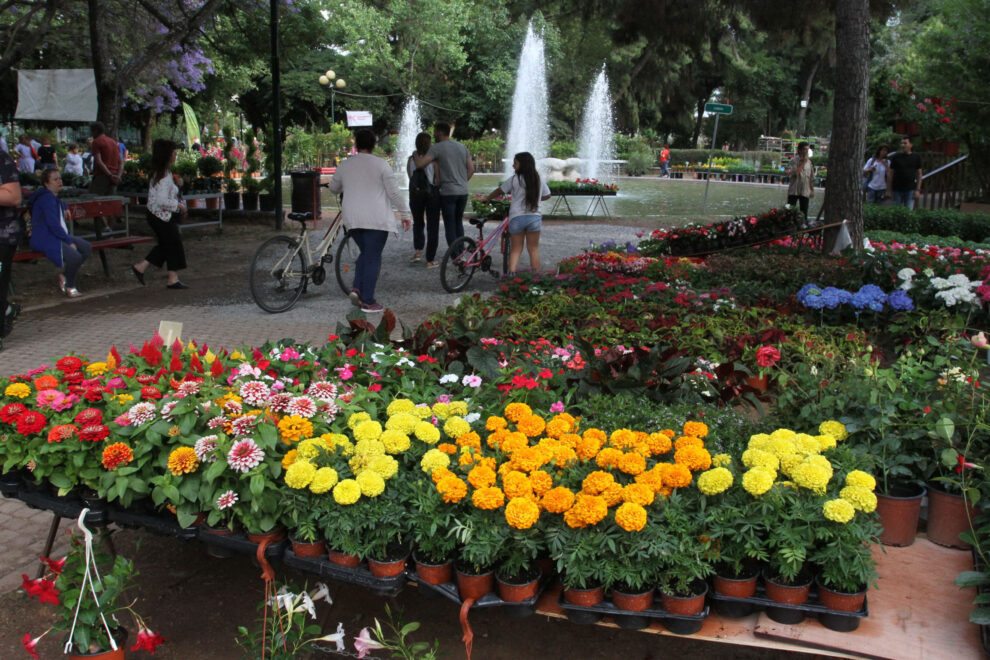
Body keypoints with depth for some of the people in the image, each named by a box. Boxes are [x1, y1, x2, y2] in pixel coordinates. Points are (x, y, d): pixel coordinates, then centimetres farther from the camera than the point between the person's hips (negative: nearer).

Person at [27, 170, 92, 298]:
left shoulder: (53, 197, 17)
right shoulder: (46, 198, -15)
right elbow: (53, 224, -22)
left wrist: (65, 208, 29)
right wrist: (69, 241, -18)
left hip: (58, 235, 11)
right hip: (45, 239, -11)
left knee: (87, 248, -2)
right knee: (75, 256, -30)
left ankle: (65, 276, 9)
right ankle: (70, 286, -5)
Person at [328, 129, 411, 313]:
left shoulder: (344, 165, 7)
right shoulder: (381, 164, -6)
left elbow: (333, 189, 21)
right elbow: (394, 192, -8)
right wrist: (405, 213, 0)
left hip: (353, 218, 5)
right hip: (377, 218, -4)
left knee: (365, 253, 20)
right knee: (373, 258, 0)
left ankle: (357, 288, 2)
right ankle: (367, 301, 1)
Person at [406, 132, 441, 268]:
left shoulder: (411, 159, -2)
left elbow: (411, 177, -3)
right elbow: (438, 179, -9)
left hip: (415, 194, 2)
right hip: (432, 194, -2)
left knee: (417, 223, 22)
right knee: (432, 226, 5)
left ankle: (418, 250, 6)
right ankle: (430, 260, 5)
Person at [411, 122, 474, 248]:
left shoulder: (437, 148, -8)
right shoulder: (462, 147, 11)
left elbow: (420, 164, -16)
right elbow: (471, 169, 9)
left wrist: (415, 155, 4)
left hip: (448, 192, -6)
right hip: (463, 192, 6)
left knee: (450, 226, 0)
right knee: (458, 223, 18)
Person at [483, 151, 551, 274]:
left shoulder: (514, 180, -3)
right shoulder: (539, 180, 8)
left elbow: (499, 191, 6)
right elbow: (547, 195, 20)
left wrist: (486, 199, 22)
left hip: (516, 217, -2)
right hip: (534, 217, 2)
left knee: (516, 249, 7)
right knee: (533, 249, 9)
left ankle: (511, 274, -7)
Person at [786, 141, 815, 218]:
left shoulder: (809, 162, 9)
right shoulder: (794, 160, -4)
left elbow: (811, 178, 14)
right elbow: (794, 172, -21)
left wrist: (812, 189, 10)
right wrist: (803, 162, -14)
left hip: (805, 192, 4)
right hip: (794, 191, -4)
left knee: (804, 212, 4)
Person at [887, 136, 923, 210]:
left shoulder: (916, 157, 4)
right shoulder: (896, 157, 2)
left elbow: (919, 174, 5)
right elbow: (890, 174, 3)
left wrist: (918, 190, -3)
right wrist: (888, 190, -2)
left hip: (910, 190, 0)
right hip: (897, 190, 0)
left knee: (909, 211, -3)